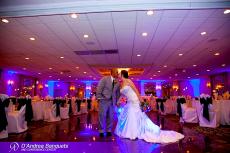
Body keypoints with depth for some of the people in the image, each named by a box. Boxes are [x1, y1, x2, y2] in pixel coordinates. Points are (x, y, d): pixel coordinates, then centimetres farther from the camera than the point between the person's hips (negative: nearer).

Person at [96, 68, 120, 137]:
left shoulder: (117, 82, 6)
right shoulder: (104, 79, -6)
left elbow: (117, 92, 12)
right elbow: (99, 89, -7)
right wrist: (99, 98, -10)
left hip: (112, 101, 4)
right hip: (103, 100, -4)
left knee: (110, 116, 8)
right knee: (102, 116, 0)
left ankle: (108, 130, 22)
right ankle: (101, 131, 14)